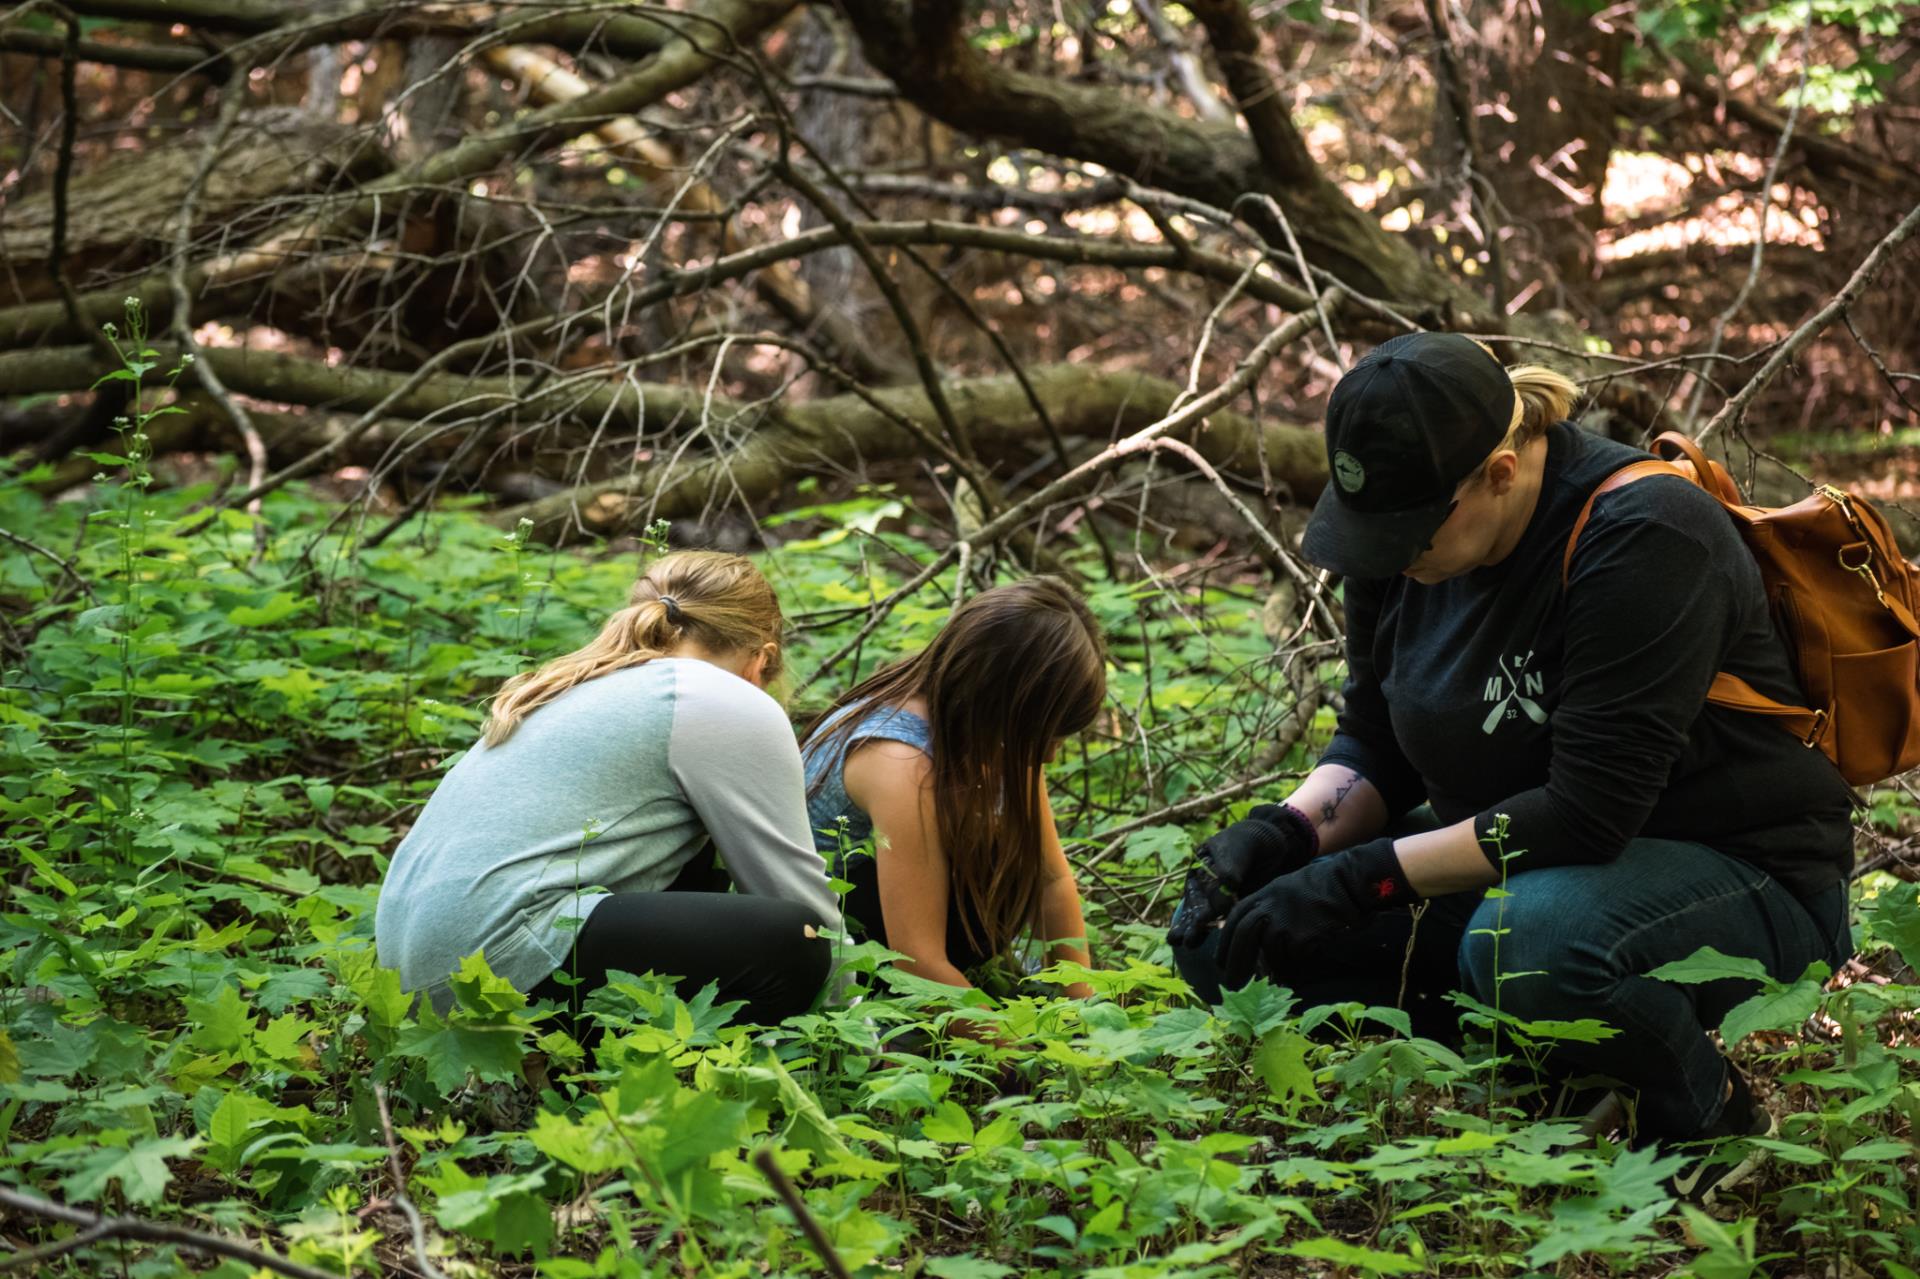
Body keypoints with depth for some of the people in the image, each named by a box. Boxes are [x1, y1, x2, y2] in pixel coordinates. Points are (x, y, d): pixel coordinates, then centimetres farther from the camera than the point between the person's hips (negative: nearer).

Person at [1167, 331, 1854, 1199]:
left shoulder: (1641, 537, -25)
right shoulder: (1403, 524, -3)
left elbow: (1589, 812, -29)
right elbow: (1374, 747, 8)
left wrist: (1359, 877, -29)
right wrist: (1279, 833, -13)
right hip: (1499, 864, 7)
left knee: (1520, 945, -40)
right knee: (1224, 936, -8)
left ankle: (1703, 1107, -9)